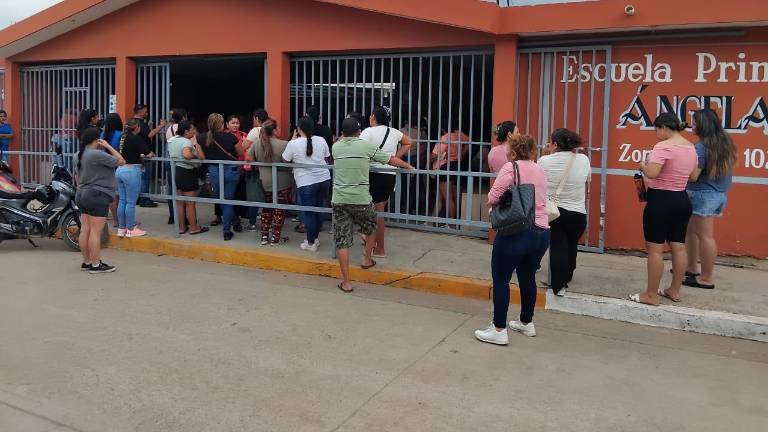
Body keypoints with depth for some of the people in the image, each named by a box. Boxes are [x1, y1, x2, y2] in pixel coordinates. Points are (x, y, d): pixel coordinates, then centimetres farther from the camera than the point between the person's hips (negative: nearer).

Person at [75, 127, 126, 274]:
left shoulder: (80, 155, 12)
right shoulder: (97, 154, -17)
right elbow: (121, 161, -14)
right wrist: (108, 146, -6)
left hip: (82, 195, 10)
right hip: (98, 196, -10)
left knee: (85, 230, 11)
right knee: (95, 231, -6)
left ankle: (86, 262, 18)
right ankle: (96, 265, -3)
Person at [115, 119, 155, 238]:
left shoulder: (123, 138, 10)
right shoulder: (136, 139, -11)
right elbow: (148, 154, -13)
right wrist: (152, 154, 10)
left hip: (120, 169, 8)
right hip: (131, 171, -8)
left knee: (122, 200, 12)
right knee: (131, 202, -1)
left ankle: (121, 228, 18)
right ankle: (130, 229, 6)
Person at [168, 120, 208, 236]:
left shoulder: (171, 140, 9)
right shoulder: (186, 141, -18)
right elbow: (186, 155, -38)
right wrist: (195, 155, -18)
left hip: (175, 171, 8)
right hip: (187, 173, -8)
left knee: (179, 203, 14)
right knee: (190, 203, 2)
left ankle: (181, 227, 21)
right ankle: (194, 228, 10)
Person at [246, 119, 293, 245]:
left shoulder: (257, 143, -3)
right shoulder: (284, 145, -19)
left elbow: (248, 158, 4)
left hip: (265, 183, 5)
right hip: (282, 183, -5)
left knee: (267, 208, 19)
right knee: (279, 210, 8)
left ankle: (264, 236, 22)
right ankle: (275, 238, 11)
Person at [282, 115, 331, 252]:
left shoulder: (294, 143, -8)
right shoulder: (321, 140, 3)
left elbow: (285, 160, 6)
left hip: (306, 183, -4)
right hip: (324, 179, 5)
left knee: (307, 213, 6)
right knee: (319, 209, 16)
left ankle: (311, 243, 14)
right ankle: (314, 238, 29)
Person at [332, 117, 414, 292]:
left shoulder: (336, 147, 5)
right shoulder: (367, 145, -1)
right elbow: (392, 160, 9)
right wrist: (409, 166, 25)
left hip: (339, 200, 2)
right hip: (361, 200, -2)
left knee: (342, 241, 5)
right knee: (371, 228, 29)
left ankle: (346, 282, 7)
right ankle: (367, 259, 41)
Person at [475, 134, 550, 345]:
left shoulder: (511, 167, -8)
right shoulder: (540, 170, 14)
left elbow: (492, 197, -14)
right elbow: (535, 198, 17)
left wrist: (494, 202, 7)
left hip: (517, 232, -8)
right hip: (542, 232, 8)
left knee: (500, 280, 3)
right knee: (528, 278, 22)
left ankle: (499, 330, 5)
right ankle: (526, 323, 36)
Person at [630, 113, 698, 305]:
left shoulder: (664, 146, -16)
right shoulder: (691, 147, 11)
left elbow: (651, 173, -25)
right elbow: (694, 176, 19)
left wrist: (643, 166, -5)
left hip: (661, 201, -9)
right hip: (681, 200, 9)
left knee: (655, 249, -2)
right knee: (679, 247, 14)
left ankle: (651, 295, 3)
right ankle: (674, 291, 24)